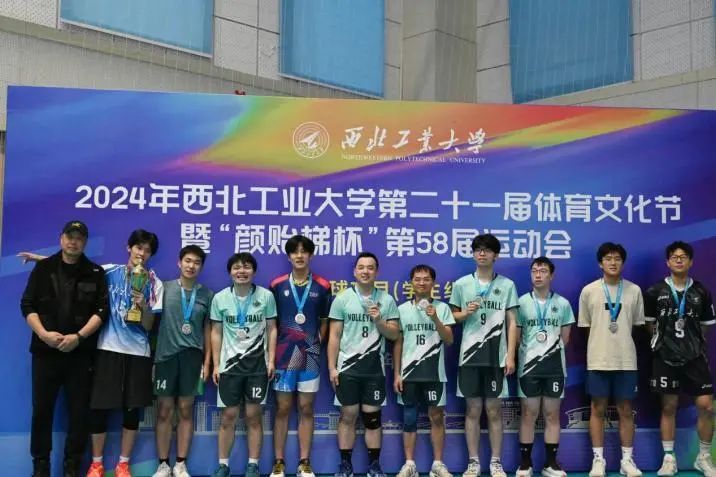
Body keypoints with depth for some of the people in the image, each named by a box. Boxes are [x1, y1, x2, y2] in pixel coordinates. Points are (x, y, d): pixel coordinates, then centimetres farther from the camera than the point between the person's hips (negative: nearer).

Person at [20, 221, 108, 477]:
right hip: (45, 350, 1)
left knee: (78, 411, 2)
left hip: (80, 352, 0)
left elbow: (101, 310, -2)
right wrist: (43, 333, -12)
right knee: (42, 409, 4)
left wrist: (78, 336, -14)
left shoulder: (95, 273, 5)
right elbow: (27, 305, 3)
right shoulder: (43, 268, 7)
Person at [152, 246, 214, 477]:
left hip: (192, 355, 1)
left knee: (186, 411, 6)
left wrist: (207, 362, 4)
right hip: (166, 354, -1)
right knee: (164, 411, 3)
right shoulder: (165, 288, 1)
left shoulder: (207, 295, 6)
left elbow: (208, 331, 9)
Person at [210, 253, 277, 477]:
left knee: (254, 415, 4)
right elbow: (216, 333, 5)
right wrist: (216, 364, 1)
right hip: (229, 363, 1)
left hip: (257, 363, -1)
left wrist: (271, 360, -3)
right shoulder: (220, 298, 0)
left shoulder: (266, 296, -2)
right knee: (228, 416, 4)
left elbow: (271, 330, 3)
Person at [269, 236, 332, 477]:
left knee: (306, 409, 5)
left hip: (309, 355, 1)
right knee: (282, 409, 4)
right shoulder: (277, 284, 2)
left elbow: (324, 321, 10)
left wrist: (317, 343, -1)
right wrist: (273, 351, 0)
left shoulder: (322, 286, 3)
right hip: (284, 356, 0)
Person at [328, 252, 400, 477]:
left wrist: (379, 321, -15)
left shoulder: (387, 300, 4)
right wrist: (331, 367, -5)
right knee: (347, 416, 5)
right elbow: (334, 336, 0)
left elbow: (394, 335, 2)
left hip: (375, 367, 1)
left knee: (373, 417, 6)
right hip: (347, 366, -1)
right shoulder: (342, 299, 0)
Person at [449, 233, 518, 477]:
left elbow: (512, 323, 2)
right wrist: (466, 312, -11)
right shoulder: (461, 284, 5)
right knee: (473, 410, 6)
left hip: (496, 356, -1)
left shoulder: (507, 285, 3)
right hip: (470, 355, 1)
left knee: (494, 411, 5)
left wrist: (510, 356, -5)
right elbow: (452, 317, 12)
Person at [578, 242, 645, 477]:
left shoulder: (634, 290, 3)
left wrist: (623, 342, 7)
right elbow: (584, 325, 6)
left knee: (626, 410, 7)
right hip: (598, 359, -1)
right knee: (598, 409, 4)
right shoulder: (589, 291, -1)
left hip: (626, 360, 1)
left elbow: (638, 324, 10)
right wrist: (599, 342, 4)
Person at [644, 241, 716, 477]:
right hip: (666, 357, -1)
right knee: (669, 407, 6)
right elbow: (649, 323, 9)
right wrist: (665, 340, 6)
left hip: (695, 356, 1)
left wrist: (692, 341, 8)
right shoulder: (655, 291, -2)